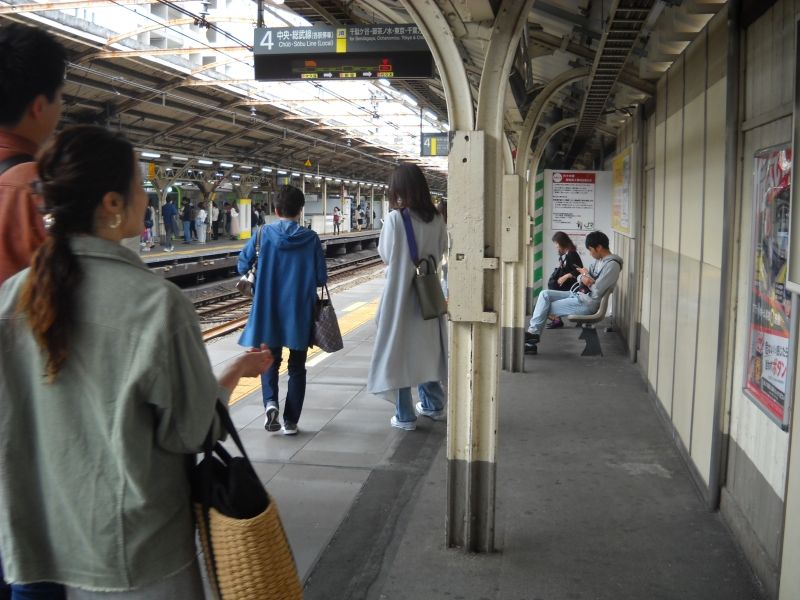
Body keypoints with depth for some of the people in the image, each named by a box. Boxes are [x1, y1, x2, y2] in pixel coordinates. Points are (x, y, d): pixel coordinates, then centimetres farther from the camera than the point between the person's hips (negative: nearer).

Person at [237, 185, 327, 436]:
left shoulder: (263, 234, -7)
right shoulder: (311, 238, -8)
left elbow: (242, 266, 0)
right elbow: (322, 278, -5)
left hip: (269, 311, 0)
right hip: (300, 313, 0)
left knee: (270, 360, 18)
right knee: (297, 367, 13)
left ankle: (270, 401, -6)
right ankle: (291, 421, 15)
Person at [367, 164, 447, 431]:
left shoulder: (395, 218, -15)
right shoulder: (436, 219, -2)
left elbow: (385, 254, -6)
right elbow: (442, 251, 8)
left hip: (400, 292, -5)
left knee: (400, 350, 5)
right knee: (426, 347, 19)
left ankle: (405, 416, 9)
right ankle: (433, 404, 31)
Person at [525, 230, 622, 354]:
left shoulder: (612, 265, -17)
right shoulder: (599, 260, 13)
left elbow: (596, 292, -22)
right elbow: (580, 277, 14)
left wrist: (586, 276, -5)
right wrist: (583, 278, -11)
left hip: (587, 303, -10)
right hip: (577, 295, 10)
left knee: (546, 308, -8)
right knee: (545, 294, -4)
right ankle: (533, 332, -12)